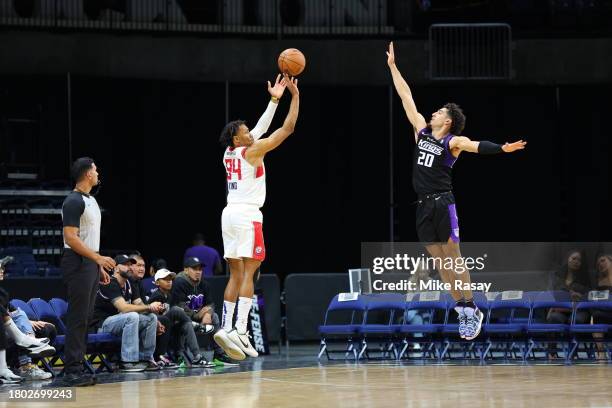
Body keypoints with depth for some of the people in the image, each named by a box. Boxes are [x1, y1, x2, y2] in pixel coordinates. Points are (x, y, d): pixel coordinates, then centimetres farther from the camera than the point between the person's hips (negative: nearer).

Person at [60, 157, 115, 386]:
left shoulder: (91, 200, 17)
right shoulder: (74, 201, -13)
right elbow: (71, 238, -20)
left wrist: (99, 266, 19)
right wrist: (98, 258, -23)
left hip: (90, 264, 10)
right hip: (77, 264, -10)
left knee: (84, 318, 9)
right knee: (77, 318, -10)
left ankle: (77, 369, 11)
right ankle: (71, 372, -10)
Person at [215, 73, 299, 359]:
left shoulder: (230, 153, 14)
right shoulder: (251, 152, -7)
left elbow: (261, 128, 25)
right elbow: (288, 128, -5)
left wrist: (274, 100, 27)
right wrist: (295, 95, 3)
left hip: (230, 215, 8)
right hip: (247, 216, -8)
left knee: (236, 275, 9)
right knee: (248, 274, -10)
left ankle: (226, 328, 1)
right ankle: (240, 331, -19)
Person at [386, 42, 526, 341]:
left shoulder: (453, 142, -6)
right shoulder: (422, 131, 11)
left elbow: (475, 145, -25)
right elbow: (406, 97, 15)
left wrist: (502, 148, -44)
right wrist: (392, 66, 19)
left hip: (443, 204, -6)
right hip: (423, 206, 6)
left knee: (452, 256, -7)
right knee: (438, 259, 5)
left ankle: (470, 309, -4)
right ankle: (463, 310, 9)